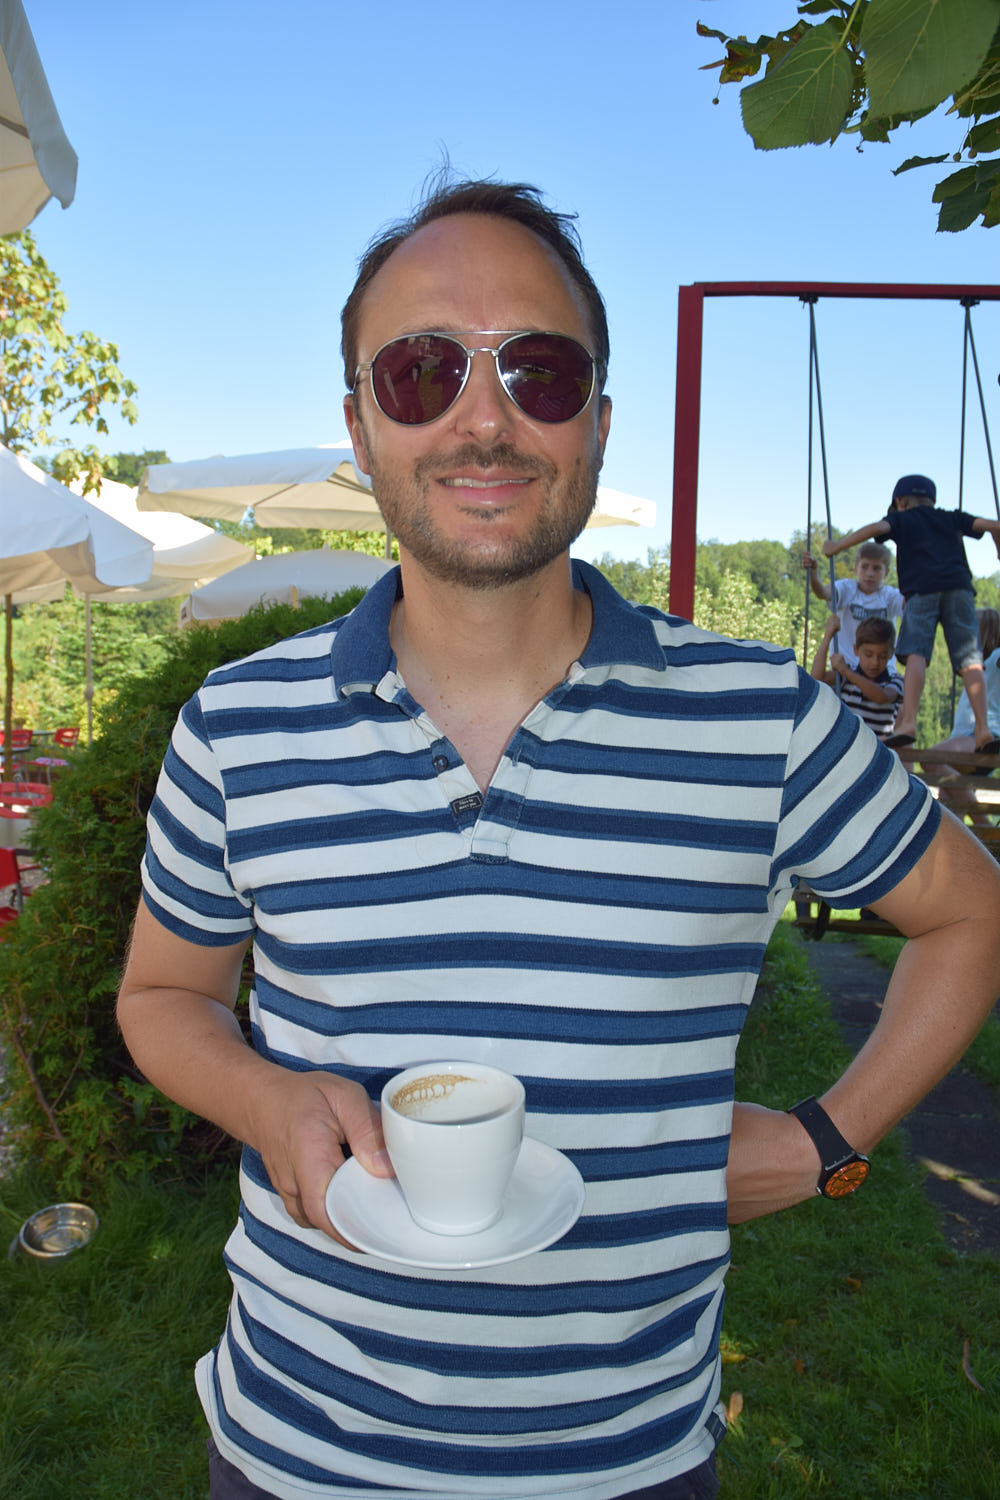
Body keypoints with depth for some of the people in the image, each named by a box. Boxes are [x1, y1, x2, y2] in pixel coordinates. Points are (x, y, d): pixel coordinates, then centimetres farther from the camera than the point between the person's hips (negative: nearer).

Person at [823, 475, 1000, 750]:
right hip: (959, 586, 3)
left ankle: (908, 723, -29)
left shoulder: (902, 519, 21)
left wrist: (837, 546, 7)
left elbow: (878, 527, 0)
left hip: (922, 588, -3)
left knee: (916, 654, -14)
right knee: (969, 660, -3)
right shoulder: (951, 518, 30)